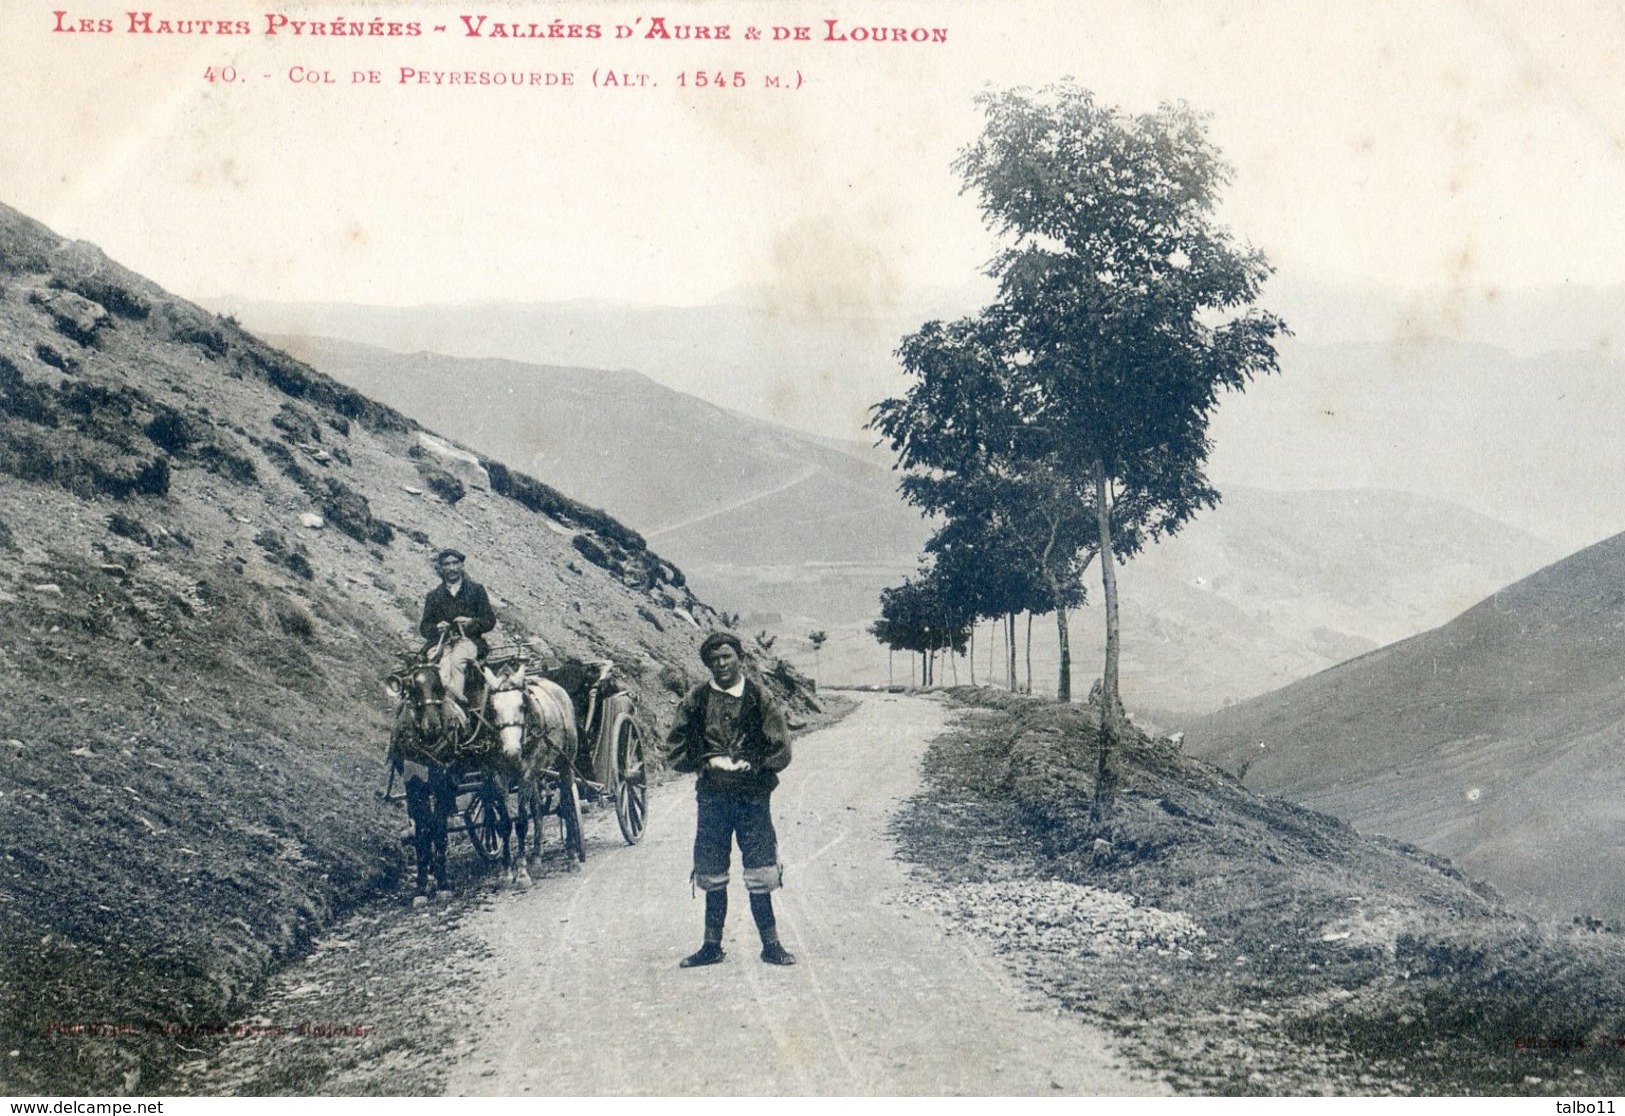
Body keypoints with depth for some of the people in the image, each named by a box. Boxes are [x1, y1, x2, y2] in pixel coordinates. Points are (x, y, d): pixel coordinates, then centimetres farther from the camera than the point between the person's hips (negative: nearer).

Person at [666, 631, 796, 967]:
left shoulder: (760, 698, -2)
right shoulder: (697, 700, 2)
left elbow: (781, 751, -2)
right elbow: (677, 750, 3)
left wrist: (749, 765, -14)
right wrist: (708, 762, -11)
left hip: (754, 797, -2)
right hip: (712, 797, 2)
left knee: (760, 876, 0)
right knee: (712, 876, 10)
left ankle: (771, 945, 13)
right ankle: (712, 945, 22)